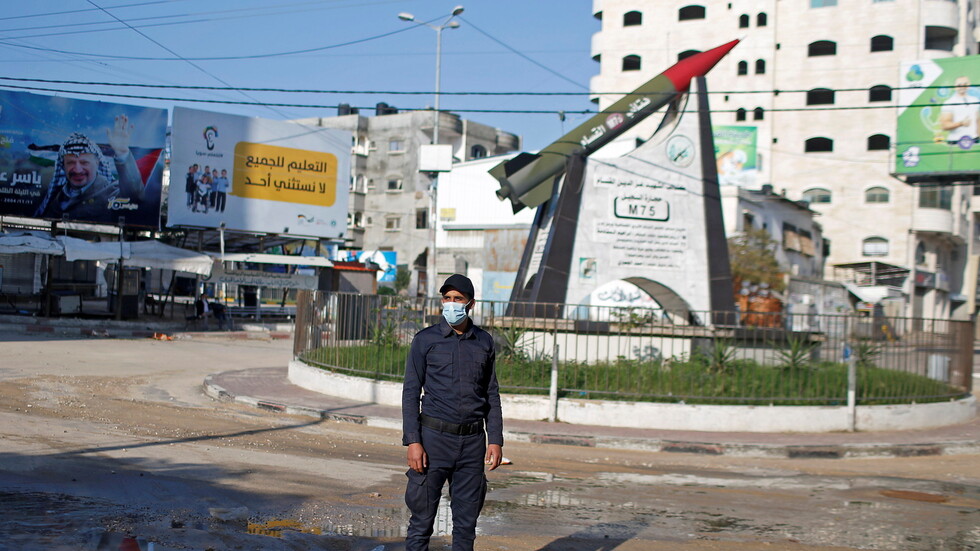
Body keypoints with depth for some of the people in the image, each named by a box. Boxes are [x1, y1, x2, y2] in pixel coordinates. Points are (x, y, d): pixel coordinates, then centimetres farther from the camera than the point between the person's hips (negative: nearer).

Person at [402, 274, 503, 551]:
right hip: (435, 436, -3)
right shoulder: (425, 339, 0)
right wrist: (413, 442, -10)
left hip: (472, 440, 3)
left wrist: (495, 439, 5)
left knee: (467, 519, 7)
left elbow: (492, 394, 13)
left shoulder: (484, 342, 9)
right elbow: (411, 393, -2)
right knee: (422, 517, 0)